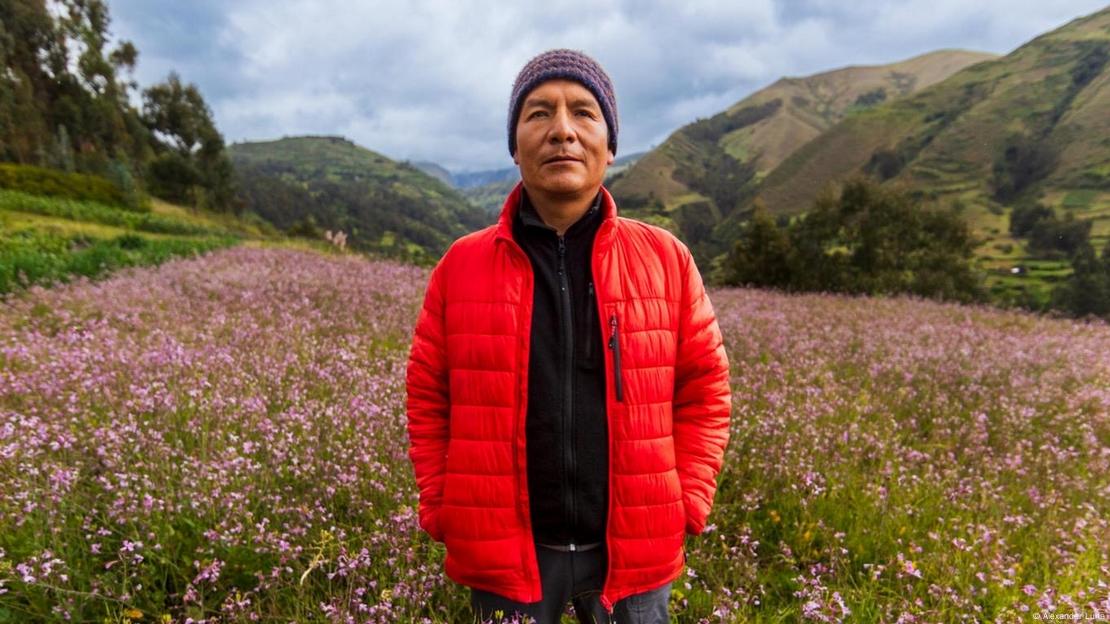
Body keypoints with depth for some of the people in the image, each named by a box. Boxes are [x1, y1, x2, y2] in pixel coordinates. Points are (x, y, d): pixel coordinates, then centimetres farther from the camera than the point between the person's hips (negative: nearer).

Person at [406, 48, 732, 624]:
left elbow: (704, 392, 3)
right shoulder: (462, 265, -4)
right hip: (504, 553, 0)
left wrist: (686, 506, -2)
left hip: (633, 550, 1)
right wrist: (442, 513, -1)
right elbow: (427, 400, 3)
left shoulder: (666, 259, -3)